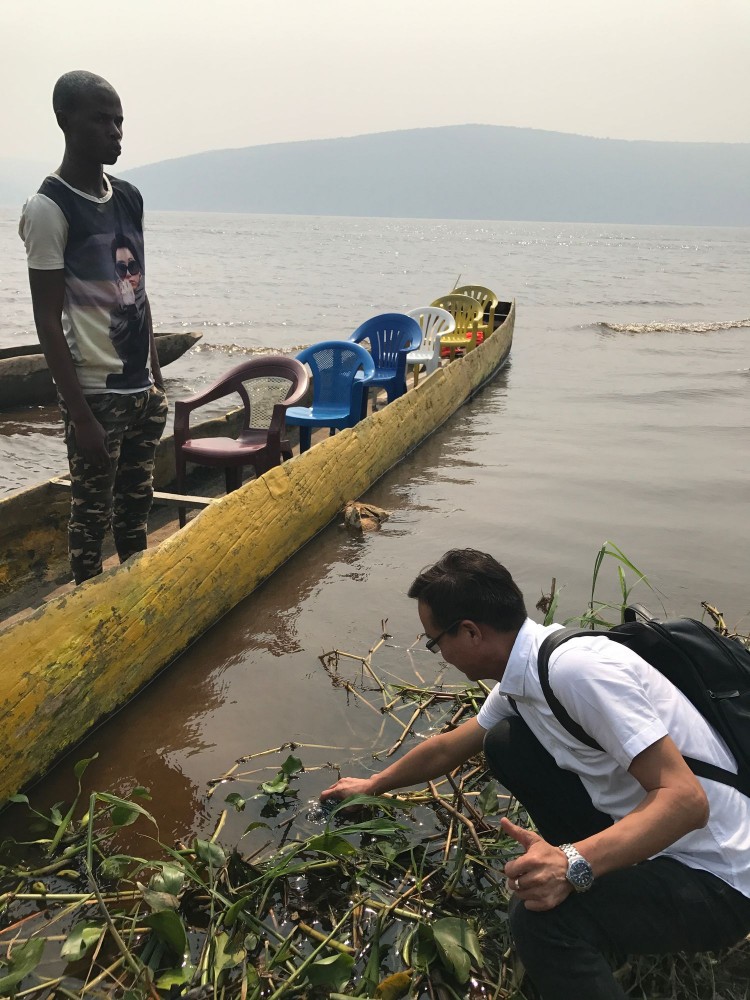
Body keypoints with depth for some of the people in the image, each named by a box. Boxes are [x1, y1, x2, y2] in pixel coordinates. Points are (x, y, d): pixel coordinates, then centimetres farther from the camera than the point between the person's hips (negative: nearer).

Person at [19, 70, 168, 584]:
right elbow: (48, 322, -14)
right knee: (92, 515, 5)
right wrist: (80, 415, -17)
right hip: (96, 394, -6)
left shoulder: (130, 197, 9)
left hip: (140, 390, 7)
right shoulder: (49, 208, -12)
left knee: (136, 506, 16)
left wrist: (157, 380, 13)